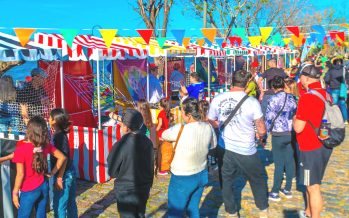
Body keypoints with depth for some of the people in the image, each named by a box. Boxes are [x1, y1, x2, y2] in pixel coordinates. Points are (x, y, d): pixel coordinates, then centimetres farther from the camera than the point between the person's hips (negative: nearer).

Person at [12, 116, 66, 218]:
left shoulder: (21, 149, -19)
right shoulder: (46, 145, -5)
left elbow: (20, 174, -17)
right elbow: (62, 157, 1)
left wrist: (15, 192, -6)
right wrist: (52, 173, 7)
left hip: (29, 191, -5)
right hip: (43, 187, 5)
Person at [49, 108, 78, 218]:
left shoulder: (59, 136, -19)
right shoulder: (59, 134, 6)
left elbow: (63, 158, -22)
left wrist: (59, 178, -21)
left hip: (64, 175, -9)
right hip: (69, 173, 9)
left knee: (59, 206, 0)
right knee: (70, 203, 18)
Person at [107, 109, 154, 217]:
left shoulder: (121, 145, -22)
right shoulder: (147, 142, -5)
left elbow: (112, 171, -11)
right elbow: (151, 167, 6)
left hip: (126, 191, -5)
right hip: (143, 189, 5)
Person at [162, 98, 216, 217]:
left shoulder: (180, 130, -26)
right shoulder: (208, 127, -9)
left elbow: (164, 135, -6)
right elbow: (213, 145, 10)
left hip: (182, 179, -5)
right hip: (201, 175, 6)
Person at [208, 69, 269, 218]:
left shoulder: (217, 99, -7)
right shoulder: (252, 102, -16)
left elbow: (211, 122, 7)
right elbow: (262, 130, -11)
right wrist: (258, 135, 11)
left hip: (224, 148, 2)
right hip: (246, 150, -2)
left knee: (226, 182, 18)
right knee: (258, 180, 20)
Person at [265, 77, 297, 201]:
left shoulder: (273, 100, -13)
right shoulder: (291, 98, 4)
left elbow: (269, 119, -12)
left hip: (278, 135, -5)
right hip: (291, 134, 5)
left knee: (279, 164, 0)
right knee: (290, 162, 11)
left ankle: (275, 193, 8)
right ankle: (288, 190, 21)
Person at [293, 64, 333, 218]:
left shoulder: (307, 97, -21)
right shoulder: (326, 94, 5)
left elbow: (298, 127, -21)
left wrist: (295, 118, -2)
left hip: (312, 148, -9)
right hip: (324, 145, 9)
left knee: (313, 187, 1)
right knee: (312, 183, 22)